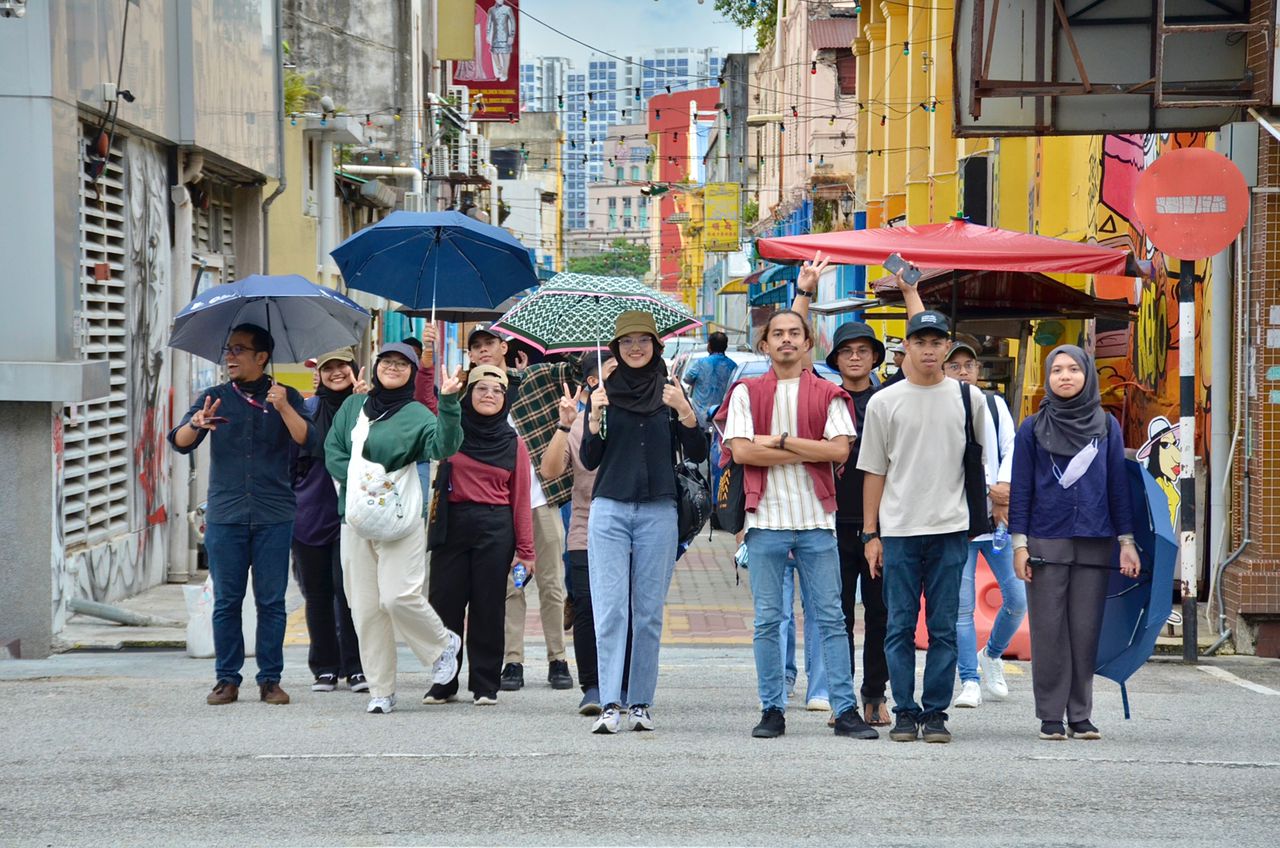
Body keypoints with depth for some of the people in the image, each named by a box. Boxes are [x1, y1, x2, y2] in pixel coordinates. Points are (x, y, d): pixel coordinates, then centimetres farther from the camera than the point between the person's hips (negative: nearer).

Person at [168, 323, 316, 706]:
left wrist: (283, 408, -22)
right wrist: (196, 424, -22)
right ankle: (227, 678, 8)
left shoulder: (285, 398, 6)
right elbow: (180, 443, 0)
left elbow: (308, 441, -7)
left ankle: (270, 679, 6)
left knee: (271, 601, 0)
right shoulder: (215, 398, 10)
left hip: (273, 516, -1)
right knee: (226, 601, 2)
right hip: (225, 514, 1)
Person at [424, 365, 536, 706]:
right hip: (452, 523, 0)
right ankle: (443, 682, 12)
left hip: (495, 528, 0)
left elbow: (520, 499, 5)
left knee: (488, 607, 3)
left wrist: (525, 550, 1)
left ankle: (485, 685, 11)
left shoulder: (513, 443, 6)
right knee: (445, 602, 2)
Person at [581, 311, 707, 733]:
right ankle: (609, 705, -12)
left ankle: (640, 703, 9)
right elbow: (589, 461, 4)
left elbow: (697, 455, 2)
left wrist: (685, 413, -14)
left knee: (649, 612, 3)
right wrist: (595, 418, -12)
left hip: (658, 512, 1)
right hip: (610, 509, -1)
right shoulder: (604, 392, 7)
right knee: (610, 609, -9)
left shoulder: (670, 393, 8)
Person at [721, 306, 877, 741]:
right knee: (768, 620, 2)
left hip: (816, 520, 0)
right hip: (766, 520, 0)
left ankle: (845, 710, 1)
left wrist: (779, 440, -9)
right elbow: (741, 450, -6)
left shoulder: (827, 394, 8)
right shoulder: (747, 392, 7)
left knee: (830, 618, 0)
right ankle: (772, 709, 8)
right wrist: (808, 452, -6)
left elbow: (839, 449, -5)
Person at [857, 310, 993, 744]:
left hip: (950, 529, 0)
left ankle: (936, 713, 6)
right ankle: (905, 713, 6)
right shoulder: (884, 402, 5)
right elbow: (873, 471, 7)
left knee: (944, 627, 1)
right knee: (900, 626, 1)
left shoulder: (969, 398, 7)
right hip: (898, 530, 0)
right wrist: (870, 534, 3)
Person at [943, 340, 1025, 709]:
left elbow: (1011, 450, 5)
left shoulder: (995, 405, 13)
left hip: (1000, 522, 3)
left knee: (1017, 599, 0)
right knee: (961, 607, -5)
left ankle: (992, 654, 26)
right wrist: (989, 492, -13)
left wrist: (1004, 487, -13)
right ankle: (969, 682, 3)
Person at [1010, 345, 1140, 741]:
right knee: (1049, 631, -1)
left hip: (1095, 543, 1)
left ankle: (1081, 716, 9)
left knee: (1086, 630, 2)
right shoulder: (1033, 429, 4)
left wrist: (1126, 540, 3)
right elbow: (1021, 488, 4)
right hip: (1046, 542, -1)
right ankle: (1051, 717, 5)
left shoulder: (1106, 426, 8)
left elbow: (1118, 485, 9)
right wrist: (1019, 544, -3)